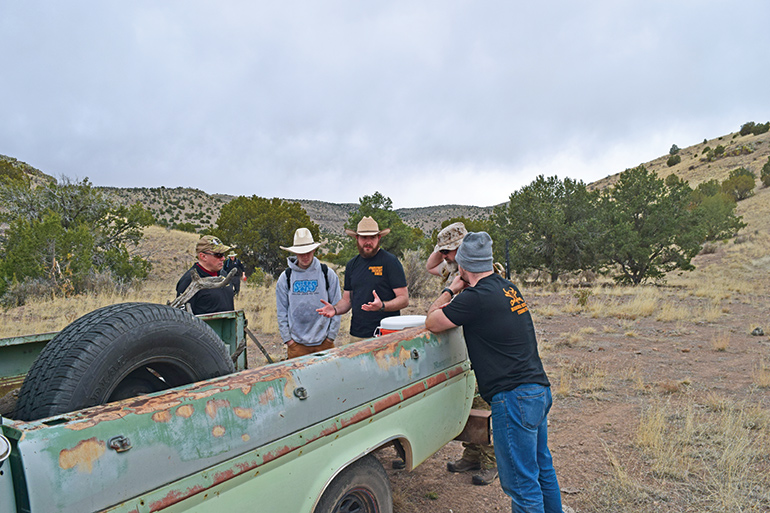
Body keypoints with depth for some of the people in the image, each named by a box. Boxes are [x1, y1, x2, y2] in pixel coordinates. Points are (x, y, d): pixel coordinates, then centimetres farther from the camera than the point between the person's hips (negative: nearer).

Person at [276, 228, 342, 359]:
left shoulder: (328, 274, 0)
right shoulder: (285, 277, 2)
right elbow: (281, 311, 6)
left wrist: (331, 336, -2)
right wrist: (287, 338, 0)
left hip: (324, 342, 0)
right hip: (296, 343, 1)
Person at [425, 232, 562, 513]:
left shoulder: (476, 297, -18)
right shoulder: (508, 287, 9)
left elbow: (431, 323, -6)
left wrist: (451, 289, 5)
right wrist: (455, 301, 14)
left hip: (514, 398, -9)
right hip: (540, 389, 9)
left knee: (521, 482, 3)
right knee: (542, 469, 23)